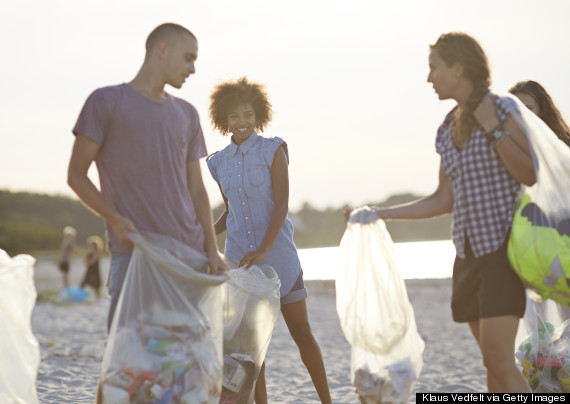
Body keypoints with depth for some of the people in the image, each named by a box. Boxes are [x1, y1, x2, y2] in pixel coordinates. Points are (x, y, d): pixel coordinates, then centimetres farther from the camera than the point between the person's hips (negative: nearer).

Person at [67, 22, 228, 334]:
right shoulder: (106, 102, 3)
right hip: (133, 254, -5)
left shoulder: (187, 115, 18)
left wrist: (212, 250, 5)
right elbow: (76, 175, 1)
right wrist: (115, 220, -13)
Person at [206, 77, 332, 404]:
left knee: (302, 331, 2)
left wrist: (263, 250, -23)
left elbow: (282, 205, -12)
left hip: (277, 253, -3)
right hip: (239, 259, 3)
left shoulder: (273, 150, -5)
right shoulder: (220, 163, 7)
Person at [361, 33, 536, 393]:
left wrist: (493, 129, -15)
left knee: (499, 359, -15)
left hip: (502, 244, -7)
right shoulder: (447, 129, 14)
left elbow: (530, 175, -14)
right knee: (494, 360, 7)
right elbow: (444, 201, 18)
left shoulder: (502, 109, -4)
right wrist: (381, 214, 18)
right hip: (469, 251, 7)